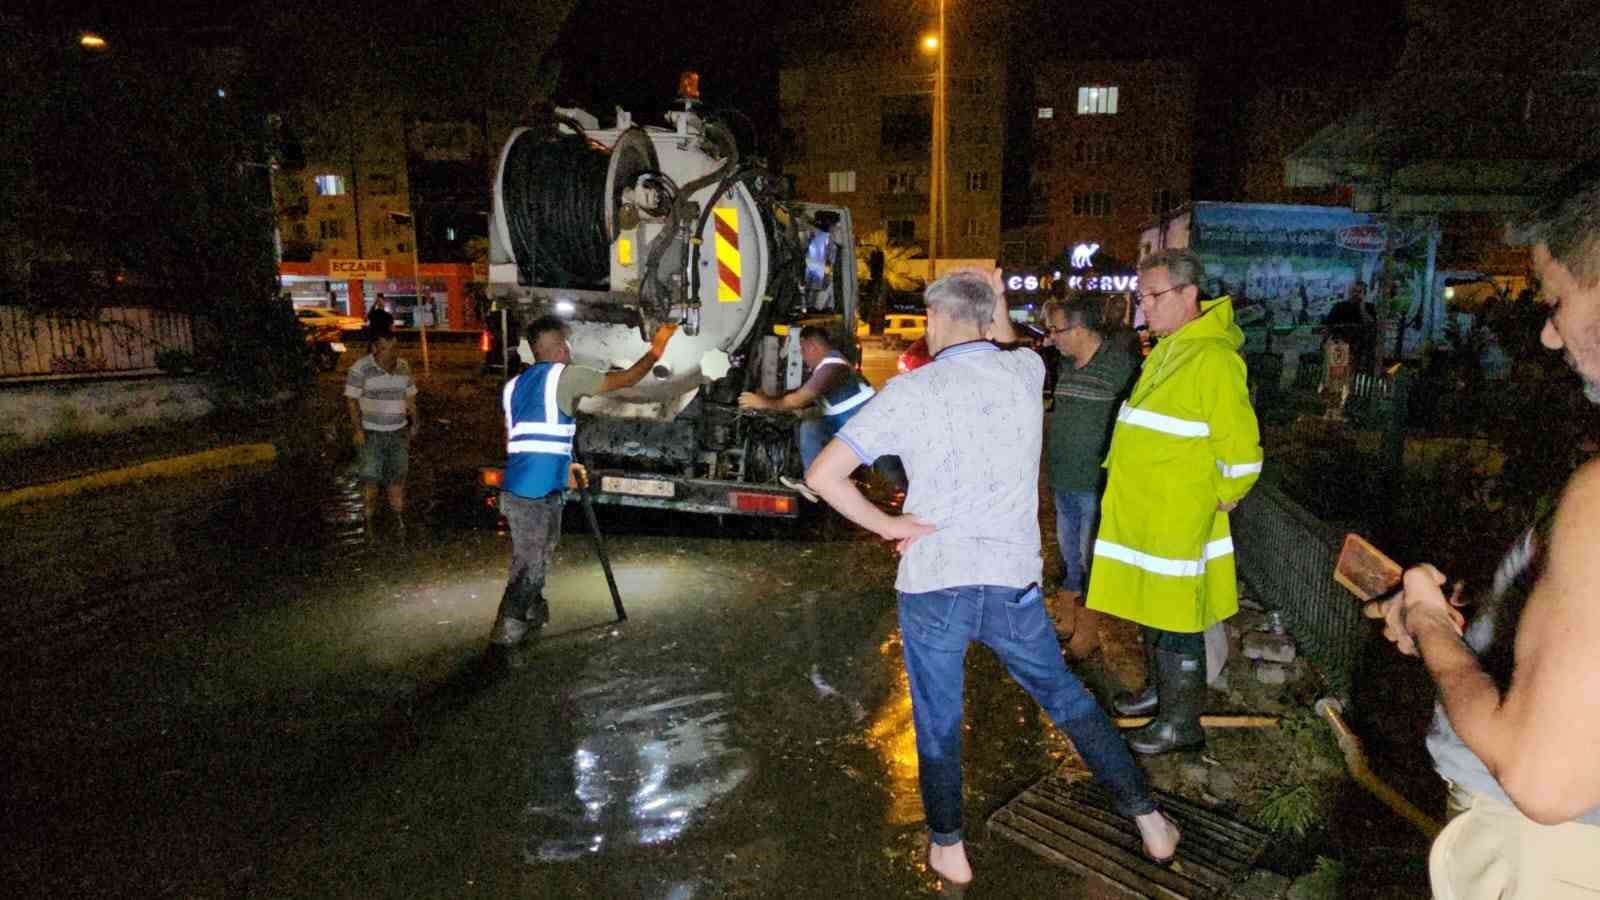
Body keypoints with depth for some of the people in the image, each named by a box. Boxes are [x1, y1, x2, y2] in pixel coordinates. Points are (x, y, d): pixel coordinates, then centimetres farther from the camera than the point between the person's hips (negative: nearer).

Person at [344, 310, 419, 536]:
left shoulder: (403, 368, 5)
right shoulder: (361, 369, -11)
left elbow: (410, 397, 14)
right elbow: (351, 400, -9)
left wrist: (415, 422, 7)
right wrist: (358, 430, -14)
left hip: (399, 433, 4)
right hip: (371, 434, -4)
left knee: (398, 476, 11)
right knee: (370, 479, 0)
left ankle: (399, 517, 23)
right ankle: (369, 521, 11)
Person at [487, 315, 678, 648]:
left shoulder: (514, 385, 19)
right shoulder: (565, 375, -4)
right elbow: (626, 379, 0)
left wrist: (563, 467, 31)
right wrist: (656, 350, 13)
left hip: (513, 488, 8)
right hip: (539, 492, -8)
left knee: (526, 558, 21)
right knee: (532, 563, 5)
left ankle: (532, 613, 35)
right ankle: (507, 628, 11)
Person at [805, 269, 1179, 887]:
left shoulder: (911, 391, -10)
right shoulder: (1026, 372, -1)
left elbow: (822, 475, -14)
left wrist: (887, 524, -6)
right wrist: (996, 298, 34)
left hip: (932, 584, -3)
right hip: (1013, 583, 3)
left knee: (938, 720, 17)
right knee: (1066, 697, 23)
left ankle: (948, 849, 32)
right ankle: (1147, 818, 33)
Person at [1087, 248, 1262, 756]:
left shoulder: (1213, 358, -19)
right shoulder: (1165, 351, 12)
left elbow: (1241, 449, -20)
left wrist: (1221, 500, -10)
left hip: (1178, 522, -9)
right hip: (1141, 514, 9)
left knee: (1176, 623, 3)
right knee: (1151, 612, 21)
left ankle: (1181, 722, 18)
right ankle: (1159, 690, 39)